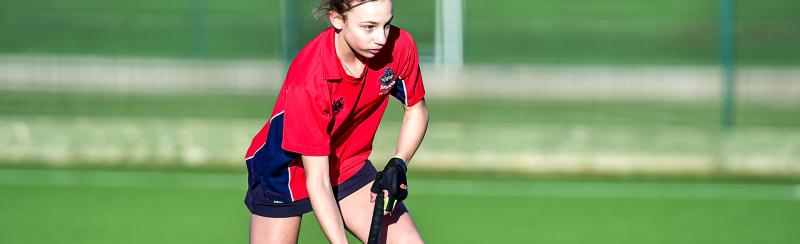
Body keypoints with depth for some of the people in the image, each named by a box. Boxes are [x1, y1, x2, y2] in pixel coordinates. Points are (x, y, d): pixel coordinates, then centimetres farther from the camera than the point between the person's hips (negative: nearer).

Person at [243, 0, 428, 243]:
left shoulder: (399, 46, -20)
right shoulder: (308, 80, -35)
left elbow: (416, 110, 1)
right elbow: (317, 181, -31)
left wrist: (398, 166, -16)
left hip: (349, 166, 5)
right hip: (286, 172, -4)